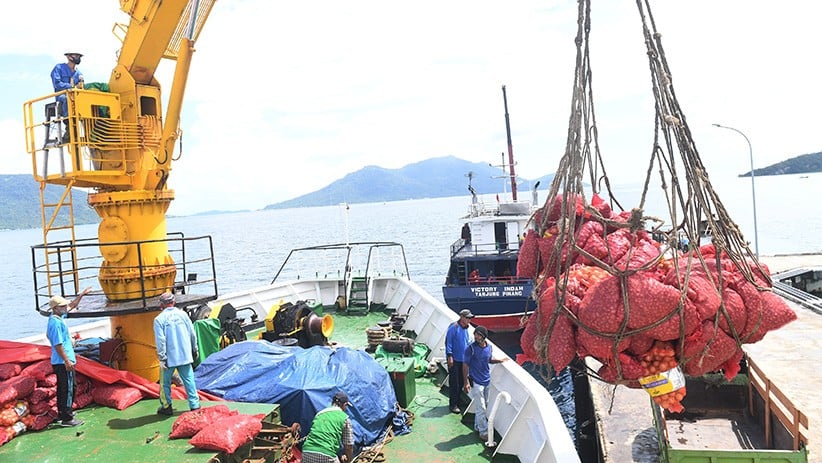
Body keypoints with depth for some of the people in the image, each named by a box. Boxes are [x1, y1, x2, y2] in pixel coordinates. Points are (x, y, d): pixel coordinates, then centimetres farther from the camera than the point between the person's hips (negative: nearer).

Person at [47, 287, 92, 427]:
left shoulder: (59, 317, 8)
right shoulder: (56, 323, -21)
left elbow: (72, 306, 27)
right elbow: (58, 345, -23)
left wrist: (81, 295, 23)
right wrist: (67, 361, -23)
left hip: (62, 362, 10)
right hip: (63, 362, -10)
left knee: (63, 388, 19)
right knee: (68, 389, -5)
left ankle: (62, 414, 30)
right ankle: (67, 418, 0)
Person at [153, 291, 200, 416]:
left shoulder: (159, 319, -9)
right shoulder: (182, 314, 2)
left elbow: (160, 340, -13)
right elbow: (192, 334, 6)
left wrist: (162, 358, -8)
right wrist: (194, 350, 18)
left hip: (169, 358, -3)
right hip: (185, 355, 3)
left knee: (165, 383, 12)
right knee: (189, 380, 9)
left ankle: (166, 407, 20)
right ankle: (195, 405, 10)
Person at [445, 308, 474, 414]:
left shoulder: (465, 328, 10)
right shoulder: (453, 327, -14)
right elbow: (448, 342, -15)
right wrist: (450, 356, -19)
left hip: (463, 359, 8)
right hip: (454, 360, -8)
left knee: (461, 382, 14)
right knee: (454, 383, -3)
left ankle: (458, 401, 27)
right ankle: (453, 405, 5)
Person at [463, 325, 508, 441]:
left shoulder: (488, 347, 1)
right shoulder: (471, 348, -17)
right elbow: (465, 365, -13)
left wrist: (500, 360, 2)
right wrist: (466, 382, -16)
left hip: (486, 381, 6)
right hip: (476, 382, -6)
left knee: (484, 405, 18)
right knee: (481, 408, -2)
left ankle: (477, 426, 35)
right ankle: (484, 432, 10)